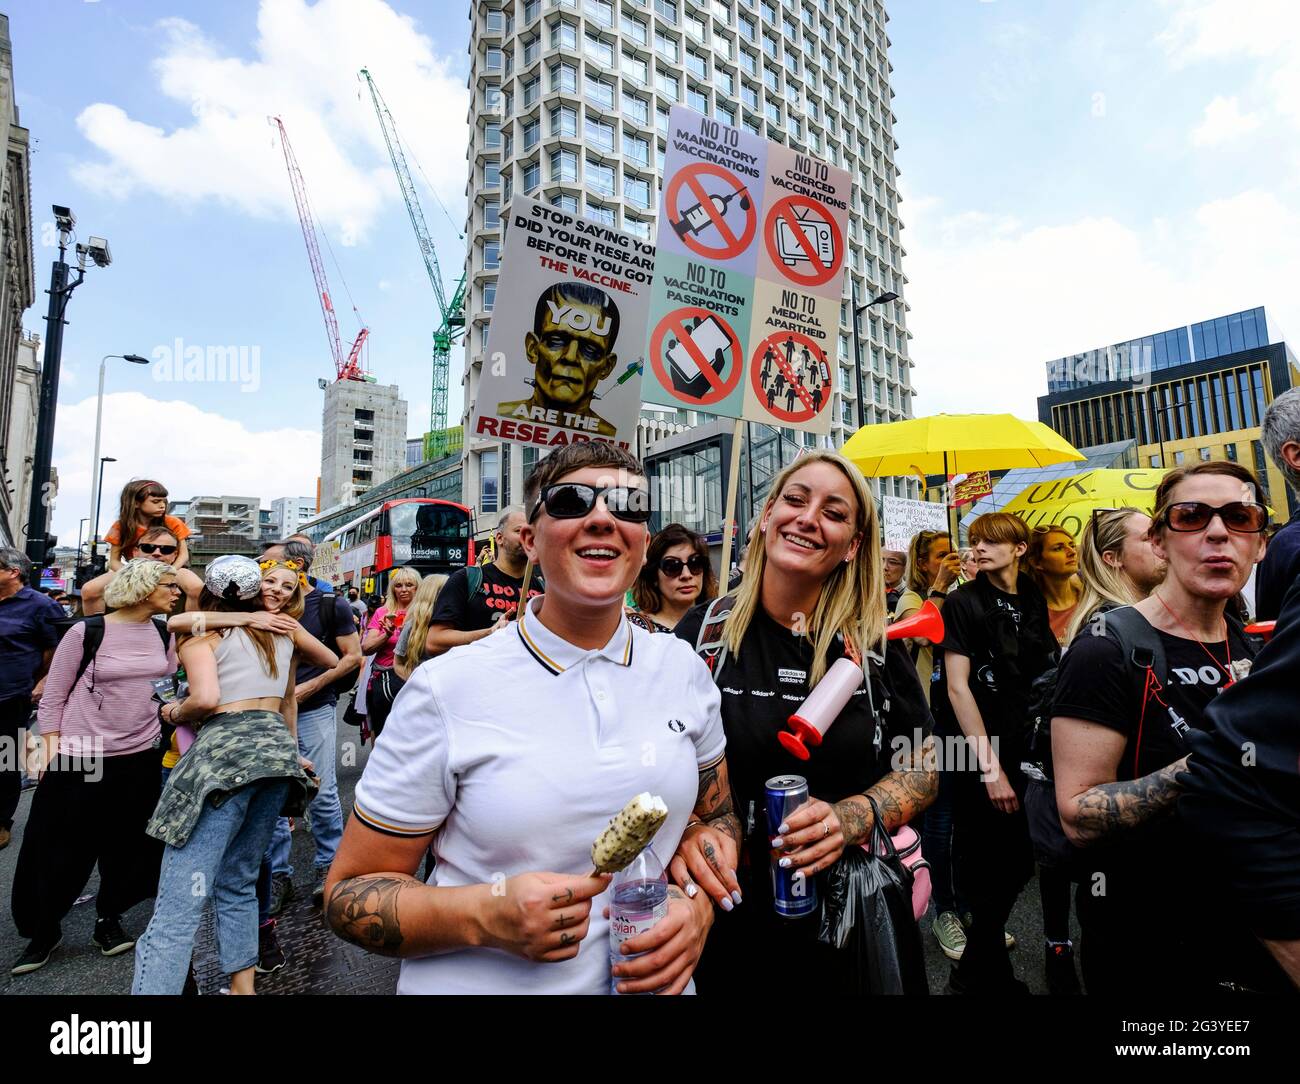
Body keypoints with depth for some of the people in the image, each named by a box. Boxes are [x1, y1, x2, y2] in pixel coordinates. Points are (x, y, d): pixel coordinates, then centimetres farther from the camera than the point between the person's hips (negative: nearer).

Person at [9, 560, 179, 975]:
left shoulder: (164, 635, 1)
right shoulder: (86, 632, -12)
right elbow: (53, 696, -5)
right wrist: (51, 750, -6)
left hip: (141, 756, 4)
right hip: (80, 757, -4)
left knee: (130, 848, 12)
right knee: (61, 851, 9)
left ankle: (108, 919, 32)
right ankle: (43, 932, 30)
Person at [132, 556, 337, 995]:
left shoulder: (200, 633, 7)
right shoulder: (285, 628, 19)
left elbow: (206, 699, -8)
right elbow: (332, 661, 32)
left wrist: (173, 712, 10)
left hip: (224, 750, -5)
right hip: (277, 747, 5)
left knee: (178, 906, -5)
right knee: (238, 885, 20)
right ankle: (242, 985, 25)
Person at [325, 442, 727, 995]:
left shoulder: (684, 668, -8)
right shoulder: (446, 689, -18)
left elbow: (716, 814, 6)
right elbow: (349, 891, -10)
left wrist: (698, 899, -14)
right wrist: (484, 915, -27)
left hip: (650, 980, 3)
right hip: (478, 983, -2)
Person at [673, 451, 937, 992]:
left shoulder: (876, 644, -6)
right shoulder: (703, 631, -10)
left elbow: (920, 770, 0)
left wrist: (849, 819, -18)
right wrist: (686, 831, -24)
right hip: (728, 914, -1)